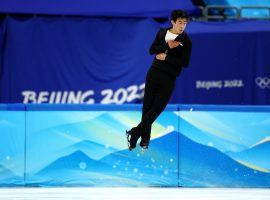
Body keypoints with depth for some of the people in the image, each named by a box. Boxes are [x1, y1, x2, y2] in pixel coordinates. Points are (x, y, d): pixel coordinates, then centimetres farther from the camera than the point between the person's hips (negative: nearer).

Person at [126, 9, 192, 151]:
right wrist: (167, 46, -17)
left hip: (169, 78, -3)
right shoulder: (162, 33, 6)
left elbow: (185, 63, -11)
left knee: (158, 108, -7)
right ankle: (145, 138, 8)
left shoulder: (186, 41, -4)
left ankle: (135, 132, 1)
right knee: (147, 105, 2)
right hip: (154, 73, 3)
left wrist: (166, 57, -14)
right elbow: (152, 50, -3)